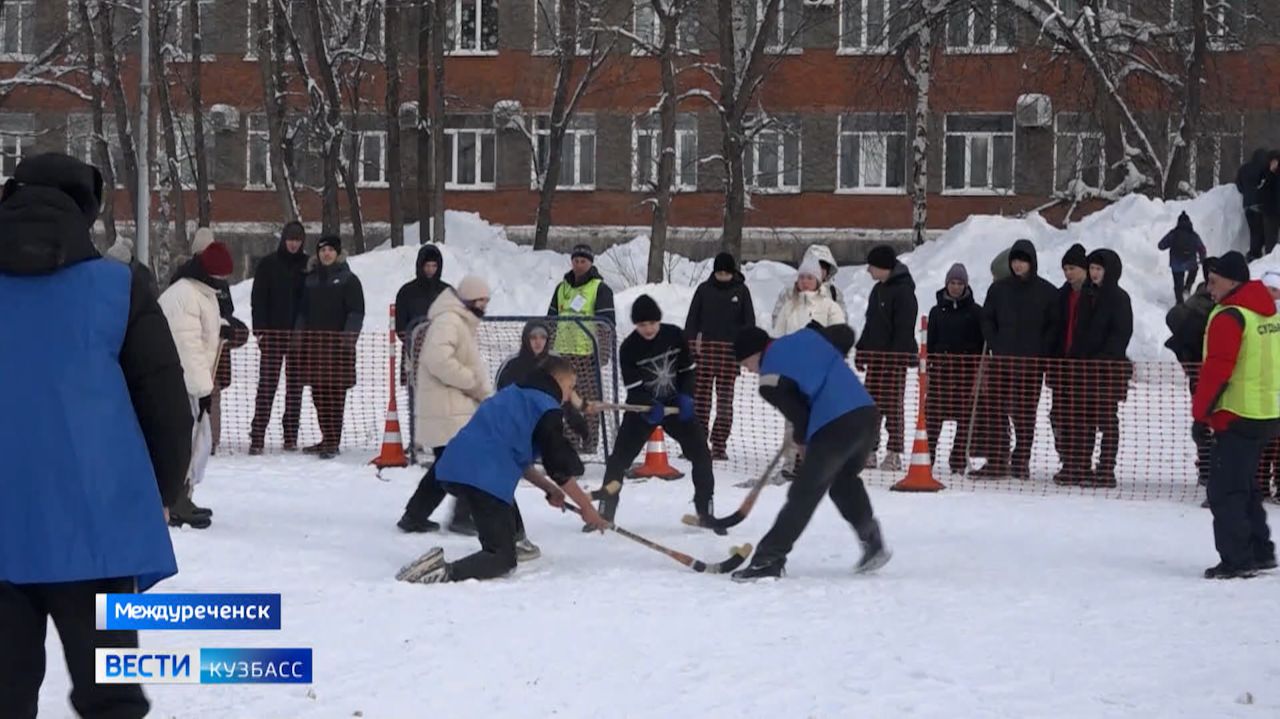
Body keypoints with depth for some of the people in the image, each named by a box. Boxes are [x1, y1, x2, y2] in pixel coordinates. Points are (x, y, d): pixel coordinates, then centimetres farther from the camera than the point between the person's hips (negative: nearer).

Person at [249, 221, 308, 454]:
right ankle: (257, 437, -8)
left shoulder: (308, 265, 8)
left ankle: (291, 436, 10)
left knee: (295, 386, 5)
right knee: (267, 385, -7)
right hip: (272, 332, -2)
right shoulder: (268, 264, 4)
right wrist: (259, 329, -6)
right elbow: (258, 298, 3)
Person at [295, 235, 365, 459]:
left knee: (335, 391, -8)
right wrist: (300, 336, 12)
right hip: (313, 341, 5)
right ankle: (327, 438, 14)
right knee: (318, 392, 5)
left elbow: (356, 311, -2)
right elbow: (303, 310, 21)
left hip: (337, 341, -5)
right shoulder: (311, 279, 17)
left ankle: (333, 442, -8)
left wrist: (349, 337, -13)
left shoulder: (348, 279, 3)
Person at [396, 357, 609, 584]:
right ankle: (445, 572, -29)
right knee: (502, 558, -9)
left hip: (455, 465, 9)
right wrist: (586, 507, 10)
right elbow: (562, 467, 0)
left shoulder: (516, 394, 27)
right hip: (484, 477, -9)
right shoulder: (546, 408, 1)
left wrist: (549, 488, 30)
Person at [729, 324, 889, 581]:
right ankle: (873, 542, 28)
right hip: (868, 414, 7)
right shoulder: (808, 336, 16)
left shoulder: (771, 378, -2)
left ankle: (768, 559, 1)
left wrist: (800, 437, 19)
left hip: (835, 427, -7)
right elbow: (846, 334, 27)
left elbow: (799, 414, -3)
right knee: (845, 481, 28)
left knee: (805, 492, -2)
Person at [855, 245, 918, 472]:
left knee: (892, 406, -6)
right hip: (875, 356, 8)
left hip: (895, 358, -8)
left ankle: (894, 453, -2)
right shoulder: (878, 290, 17)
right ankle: (869, 451, 9)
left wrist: (897, 355, -20)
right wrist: (861, 351, 17)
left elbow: (904, 327, -15)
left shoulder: (903, 291, -10)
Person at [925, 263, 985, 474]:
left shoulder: (975, 311, 6)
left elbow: (983, 342, 5)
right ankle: (927, 455, -2)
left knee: (965, 415, -2)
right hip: (941, 365, 1)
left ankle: (959, 460, 3)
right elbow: (930, 341, 13)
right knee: (933, 411, -7)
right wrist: (928, 368, 7)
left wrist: (981, 368, -1)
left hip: (967, 367, -1)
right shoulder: (937, 311, 11)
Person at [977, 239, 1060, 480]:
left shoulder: (1047, 292, 3)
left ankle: (1021, 462, 0)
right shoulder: (999, 289, 11)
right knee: (998, 410, -1)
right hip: (1002, 360, 3)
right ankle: (997, 462, 1)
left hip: (1031, 361, -3)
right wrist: (995, 345, 2)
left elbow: (1055, 325, 3)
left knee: (1024, 412, -4)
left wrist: (1041, 352, -8)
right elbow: (987, 319, 15)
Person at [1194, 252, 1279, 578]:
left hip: (1236, 417, -9)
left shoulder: (1229, 316, -16)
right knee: (1244, 485, 19)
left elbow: (1217, 369, -18)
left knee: (1225, 490, -5)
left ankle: (1237, 559, -8)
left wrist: (1200, 409, -7)